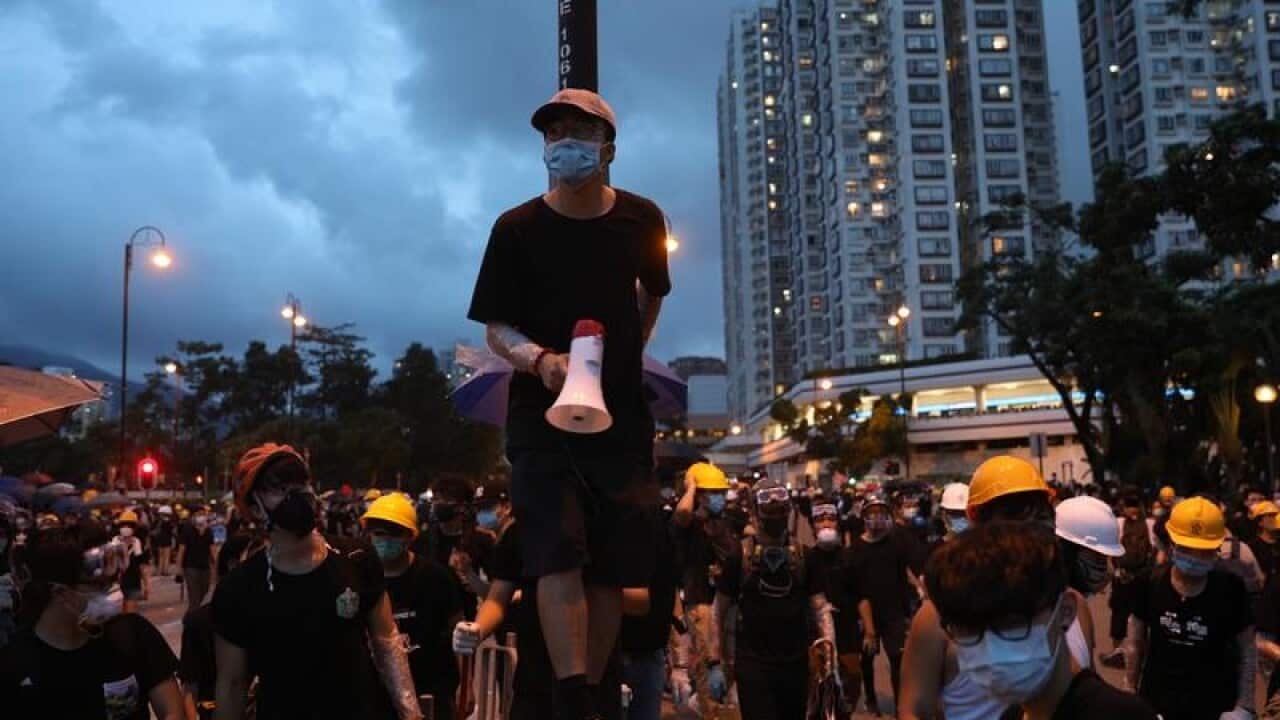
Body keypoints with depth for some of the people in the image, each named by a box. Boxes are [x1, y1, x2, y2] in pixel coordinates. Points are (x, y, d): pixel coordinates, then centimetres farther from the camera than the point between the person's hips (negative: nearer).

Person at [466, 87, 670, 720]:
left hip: (621, 412, 3)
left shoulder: (641, 220, 2)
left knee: (613, 566, 4)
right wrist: (540, 359, -26)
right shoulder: (517, 230, -6)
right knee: (559, 553, -14)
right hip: (542, 412, -2)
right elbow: (496, 328, -7)